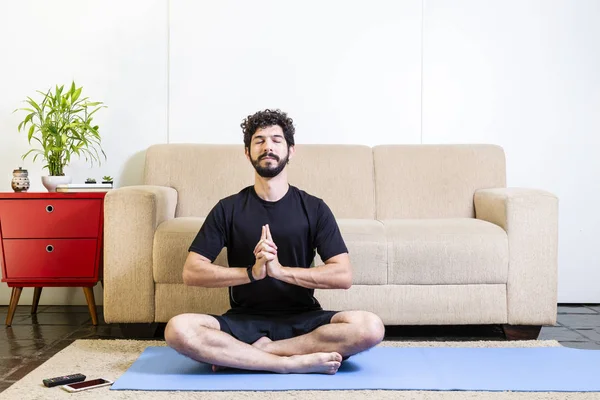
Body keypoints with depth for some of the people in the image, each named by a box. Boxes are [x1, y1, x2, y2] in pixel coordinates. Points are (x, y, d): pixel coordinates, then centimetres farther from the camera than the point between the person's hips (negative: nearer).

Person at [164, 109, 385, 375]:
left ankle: (255, 352, -21)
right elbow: (191, 272, -5)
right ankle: (294, 362, -26)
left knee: (369, 327, -28)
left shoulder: (314, 208, 1)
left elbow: (343, 276, -8)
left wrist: (280, 270, -20)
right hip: (244, 320, 0)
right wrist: (252, 272, -20)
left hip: (302, 320, 0)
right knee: (178, 329, -29)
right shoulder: (228, 209, 2)